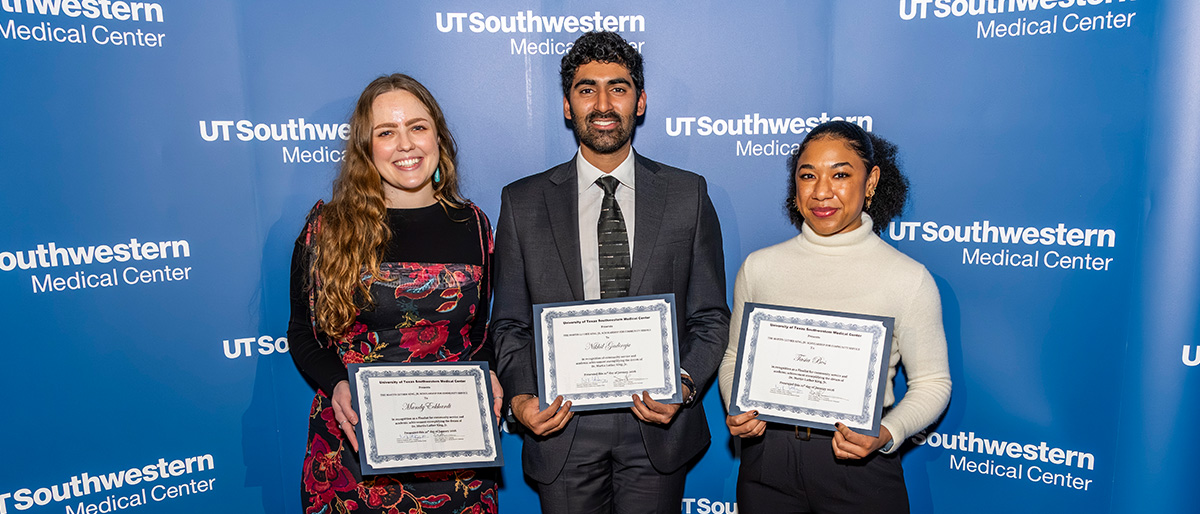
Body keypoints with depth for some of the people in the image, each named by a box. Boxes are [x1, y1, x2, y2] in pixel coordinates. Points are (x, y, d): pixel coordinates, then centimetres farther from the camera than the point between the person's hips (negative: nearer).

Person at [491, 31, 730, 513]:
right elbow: (510, 323, 3)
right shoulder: (522, 202, 0)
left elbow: (710, 316, 3)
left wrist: (685, 384, -14)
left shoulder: (688, 194, 0)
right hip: (563, 429, 0)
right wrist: (520, 396, -12)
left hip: (658, 425, 0)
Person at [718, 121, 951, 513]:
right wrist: (736, 410, -8)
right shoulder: (759, 267, 1)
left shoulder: (909, 278, -6)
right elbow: (735, 357, 10)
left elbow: (932, 382, 0)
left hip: (860, 466, -2)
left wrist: (887, 434, -16)